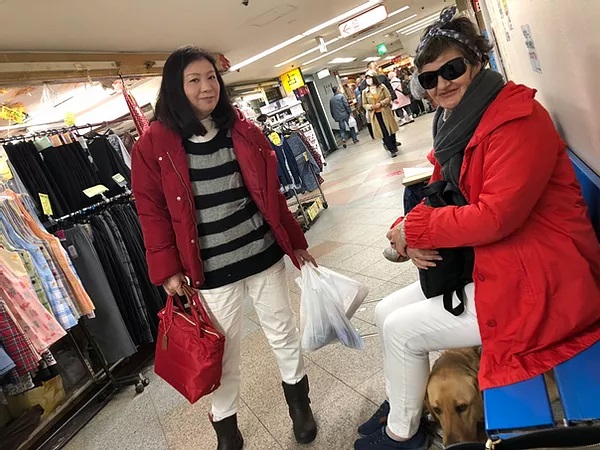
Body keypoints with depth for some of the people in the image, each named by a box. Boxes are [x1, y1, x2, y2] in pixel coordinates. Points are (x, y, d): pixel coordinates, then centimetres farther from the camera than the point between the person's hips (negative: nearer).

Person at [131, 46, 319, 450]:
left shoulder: (243, 132, 3)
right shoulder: (155, 144, -5)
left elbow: (271, 193, 7)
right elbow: (152, 211, -3)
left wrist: (296, 242, 9)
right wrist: (168, 270, -7)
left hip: (264, 255, 3)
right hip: (211, 270, -2)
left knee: (283, 332, 17)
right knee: (224, 351, 10)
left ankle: (300, 403, 43)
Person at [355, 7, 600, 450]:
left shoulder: (517, 117, -18)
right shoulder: (454, 124, 9)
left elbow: (497, 215, -27)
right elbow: (439, 195, 9)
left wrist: (414, 230, -17)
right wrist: (415, 240, -12)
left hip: (539, 282, -9)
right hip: (488, 265, 9)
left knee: (401, 329, -7)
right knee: (387, 311, 8)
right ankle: (400, 404, 29)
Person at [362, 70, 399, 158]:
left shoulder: (382, 87, 0)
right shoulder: (365, 92, 3)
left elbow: (389, 97, -2)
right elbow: (364, 104, 7)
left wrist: (380, 103, -16)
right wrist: (370, 106, -14)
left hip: (385, 112, 0)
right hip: (375, 115, 0)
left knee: (390, 129, 6)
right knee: (384, 133, -2)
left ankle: (394, 146, 23)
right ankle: (392, 149, 5)